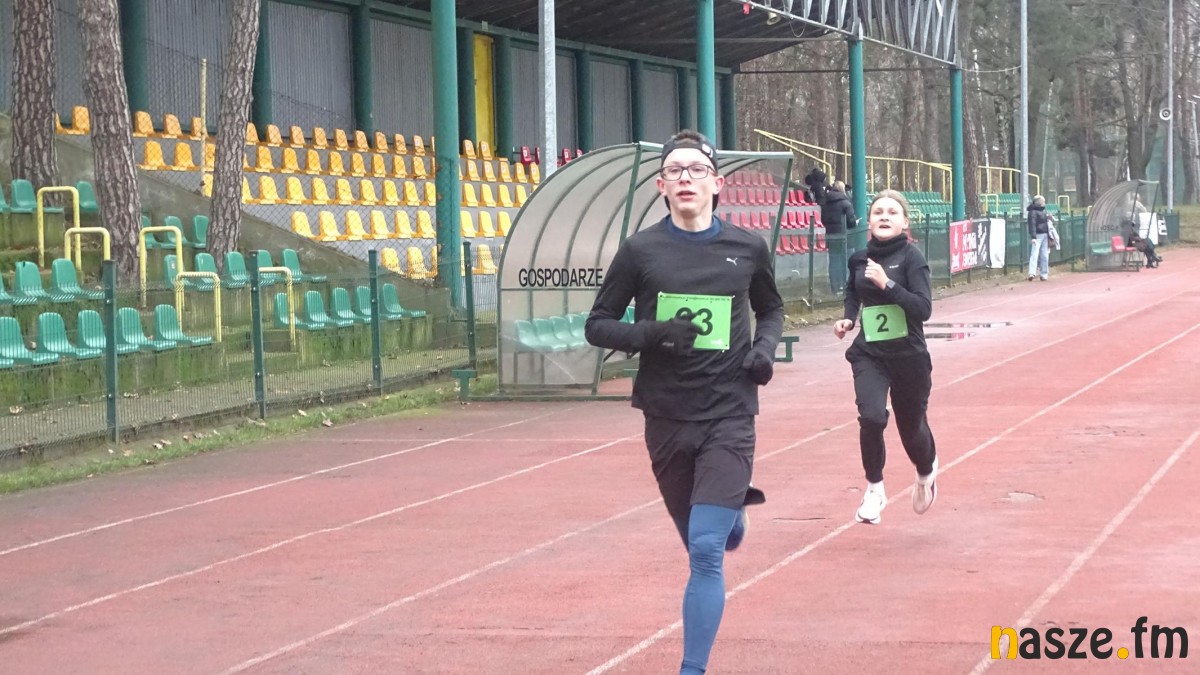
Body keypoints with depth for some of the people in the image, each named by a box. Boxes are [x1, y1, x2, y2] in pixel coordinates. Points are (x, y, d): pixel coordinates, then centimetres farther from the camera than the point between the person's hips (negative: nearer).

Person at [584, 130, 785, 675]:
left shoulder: (748, 248, 0)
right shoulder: (641, 250, -4)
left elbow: (771, 309, 19)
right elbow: (597, 325, 0)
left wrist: (765, 347, -2)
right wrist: (651, 334, -18)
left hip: (729, 415, -1)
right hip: (666, 419, 1)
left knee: (707, 552, -12)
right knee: (699, 544, 16)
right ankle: (732, 511, 52)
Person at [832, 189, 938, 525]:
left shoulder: (911, 258, -11)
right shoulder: (859, 259, 1)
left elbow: (924, 308, -21)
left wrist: (887, 284, -28)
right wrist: (848, 318, 5)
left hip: (909, 356, -2)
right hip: (869, 355, 2)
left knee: (911, 427, 11)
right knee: (871, 417, -22)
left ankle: (926, 473, 47)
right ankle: (874, 489, 0)